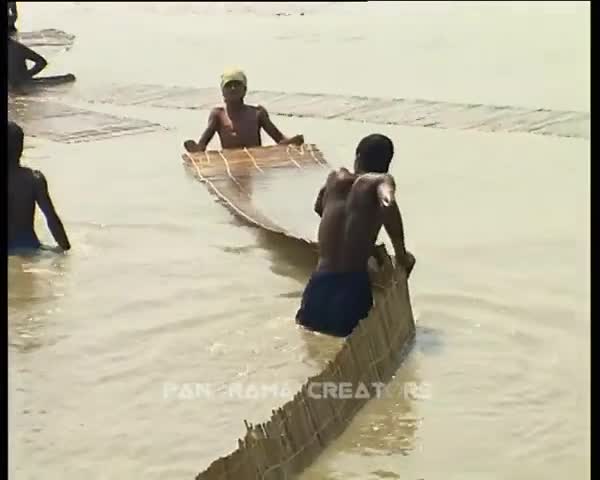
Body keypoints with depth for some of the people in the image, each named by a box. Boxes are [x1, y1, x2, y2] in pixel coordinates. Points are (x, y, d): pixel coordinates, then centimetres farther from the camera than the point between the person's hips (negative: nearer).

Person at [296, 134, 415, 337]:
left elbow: (319, 206, 35)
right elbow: (388, 205, -25)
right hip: (352, 283, -3)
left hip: (321, 281, 3)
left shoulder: (336, 177, 13)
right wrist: (401, 254, -13)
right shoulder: (381, 181, 0)